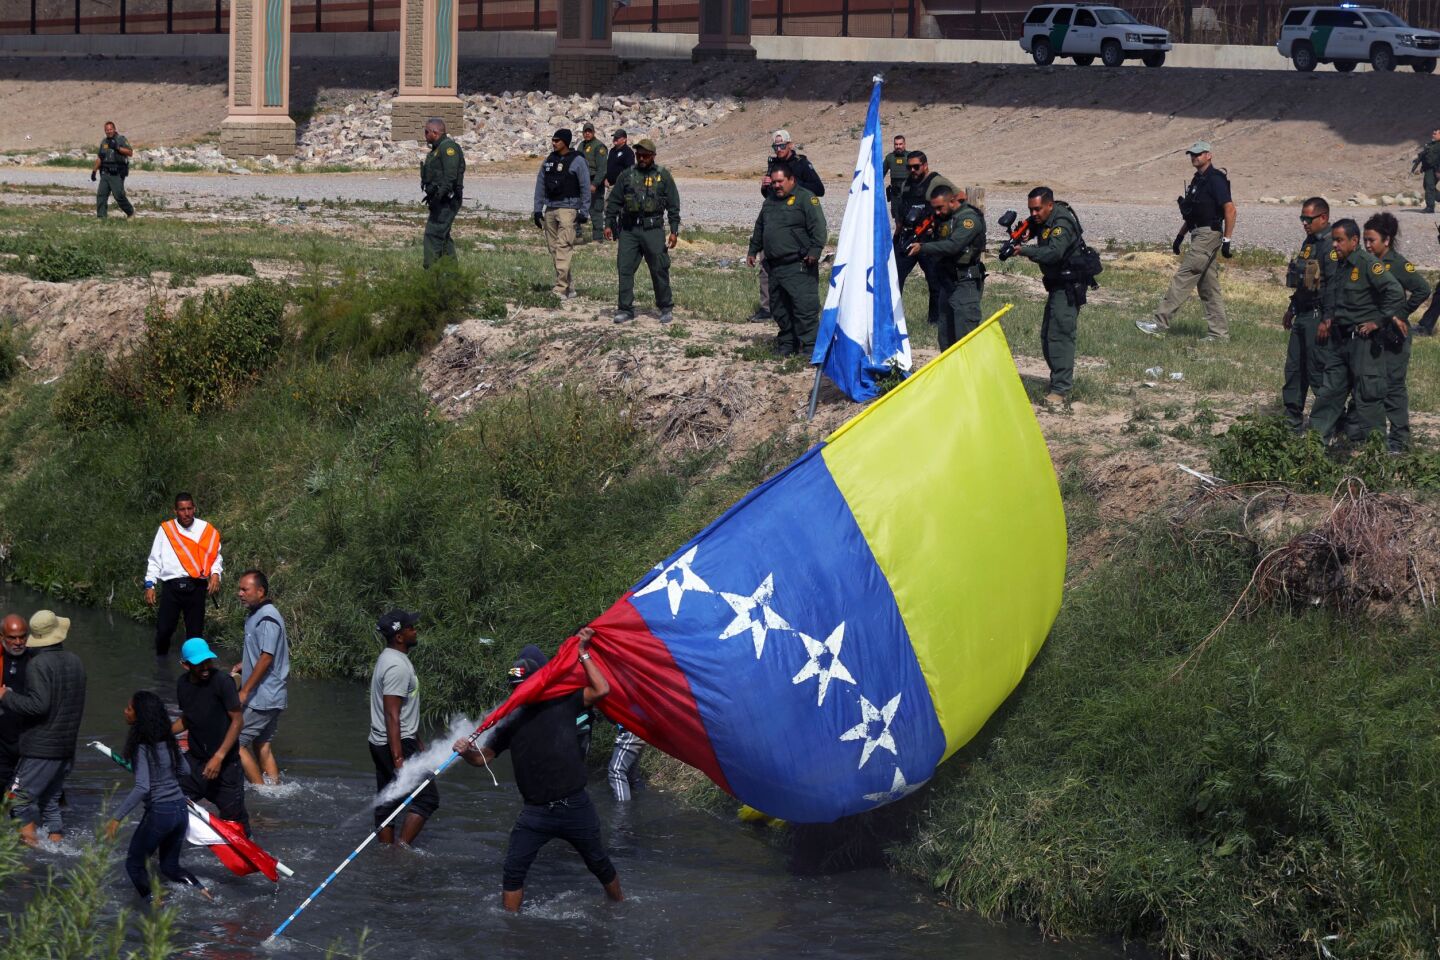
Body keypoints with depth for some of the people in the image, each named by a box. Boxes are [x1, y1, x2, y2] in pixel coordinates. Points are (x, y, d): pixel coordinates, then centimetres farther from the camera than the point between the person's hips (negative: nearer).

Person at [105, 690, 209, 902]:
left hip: (159, 813, -7)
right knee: (170, 867, 19)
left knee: (134, 864, 12)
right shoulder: (168, 741, 5)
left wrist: (117, 817, -25)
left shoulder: (142, 747, -17)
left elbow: (142, 788, -26)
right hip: (181, 810, 7)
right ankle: (198, 887, -5)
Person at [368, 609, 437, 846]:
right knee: (427, 798, -6)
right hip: (397, 744, -10)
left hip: (381, 744, 10)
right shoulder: (397, 666, -19)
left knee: (387, 804, 11)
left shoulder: (390, 658, 15)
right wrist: (398, 759, -25)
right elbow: (392, 715, -23)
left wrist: (418, 742, 28)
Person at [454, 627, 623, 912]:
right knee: (513, 869, -9)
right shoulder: (511, 722, 4)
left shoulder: (562, 705, -3)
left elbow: (601, 690, -14)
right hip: (536, 813, 2)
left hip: (575, 806, -2)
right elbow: (484, 757, 7)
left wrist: (583, 654, -14)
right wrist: (467, 752, -15)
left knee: (600, 865, 14)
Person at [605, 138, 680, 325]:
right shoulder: (627, 176, 10)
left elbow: (673, 205, 4)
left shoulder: (663, 176, 4)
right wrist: (608, 224, 5)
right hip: (629, 229, 2)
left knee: (659, 270, 0)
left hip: (653, 230, -2)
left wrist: (674, 231, -2)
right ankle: (626, 309, 4)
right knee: (625, 268, -2)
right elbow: (614, 201, 13)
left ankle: (666, 308, 12)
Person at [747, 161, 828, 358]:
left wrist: (815, 250, -22)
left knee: (804, 306, -12)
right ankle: (787, 344, 20)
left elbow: (818, 227, -14)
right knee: (779, 308, 11)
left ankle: (809, 347, -10)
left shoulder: (805, 198, -6)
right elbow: (759, 229, 30)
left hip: (799, 267, -8)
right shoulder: (770, 202, 18)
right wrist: (753, 251, 29)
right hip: (775, 266, 8)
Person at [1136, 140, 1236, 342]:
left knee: (1183, 279, -10)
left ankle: (1160, 323, -11)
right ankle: (1219, 332, 12)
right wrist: (1180, 235, 22)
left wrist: (1227, 240, -22)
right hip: (1199, 235, 10)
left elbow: (1230, 209, -19)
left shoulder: (1215, 179, -13)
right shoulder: (1198, 180, 17)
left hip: (1209, 235, -10)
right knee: (1208, 287, 10)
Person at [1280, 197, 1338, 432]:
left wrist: (1327, 322, -24)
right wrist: (1292, 308, 24)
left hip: (1318, 316, -10)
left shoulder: (1331, 246, -17)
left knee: (1318, 372, -5)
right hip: (1303, 316, 10)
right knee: (1294, 369, 13)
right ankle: (1292, 421, 20)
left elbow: (1334, 287, -22)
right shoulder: (1309, 242, 14)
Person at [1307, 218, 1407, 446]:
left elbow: (1395, 291, -25)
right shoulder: (1343, 266, 13)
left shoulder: (1367, 264, -15)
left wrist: (1379, 321, -19)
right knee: (1330, 390, 12)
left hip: (1365, 340, -9)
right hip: (1342, 340, 9)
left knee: (1368, 394, -4)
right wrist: (1329, 320, 10)